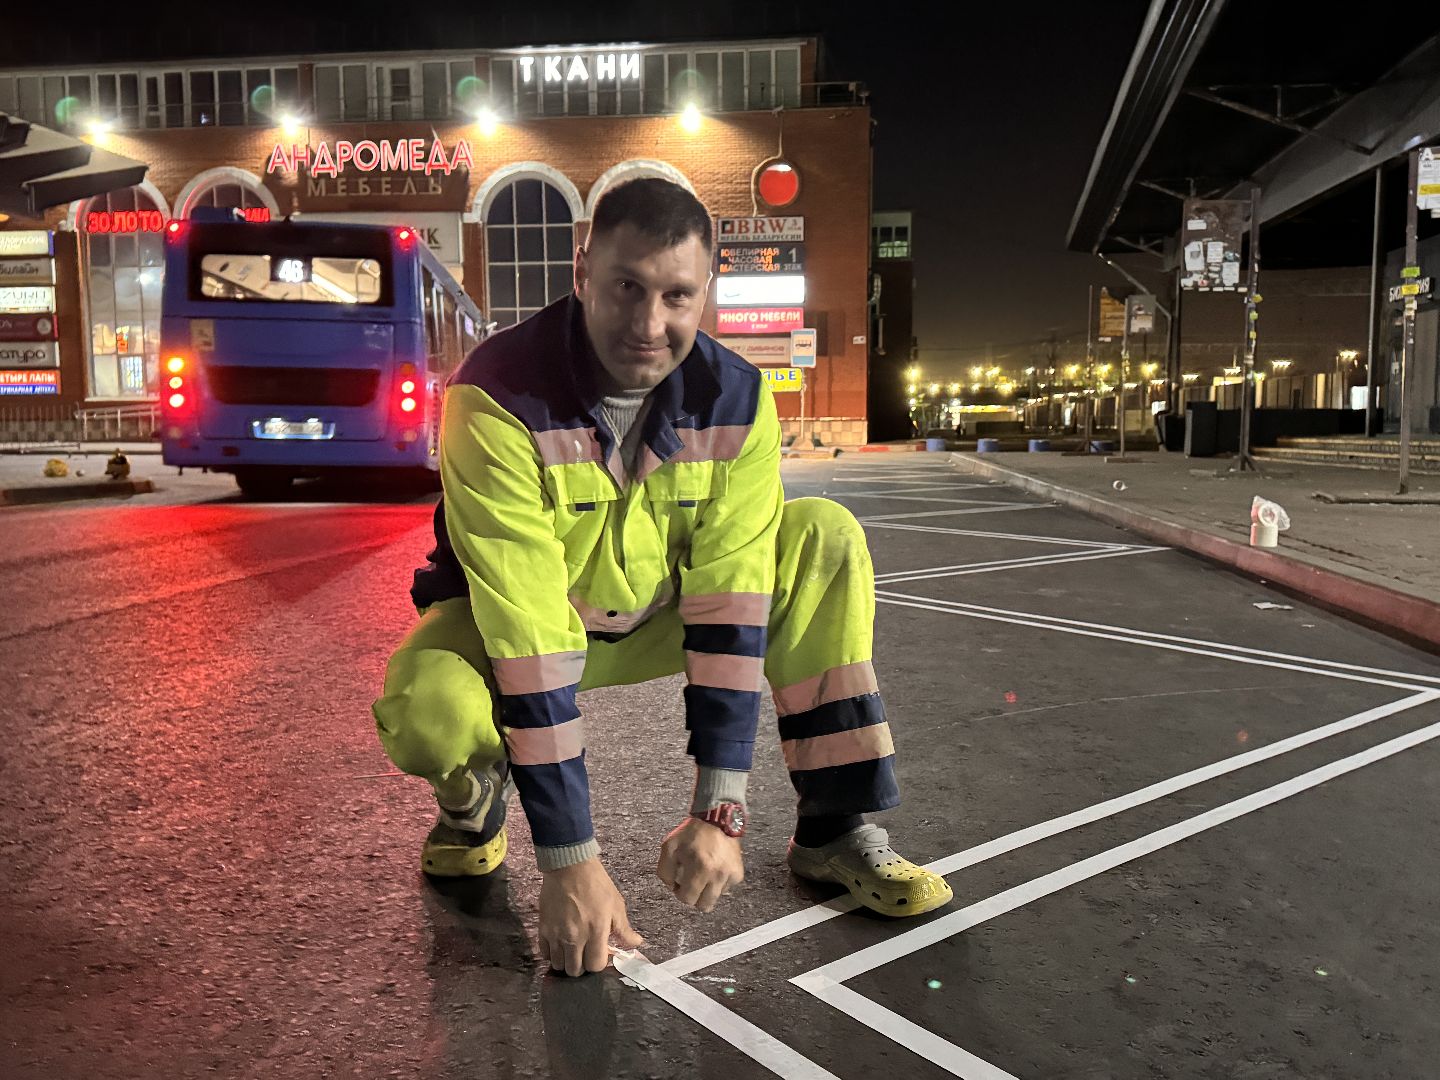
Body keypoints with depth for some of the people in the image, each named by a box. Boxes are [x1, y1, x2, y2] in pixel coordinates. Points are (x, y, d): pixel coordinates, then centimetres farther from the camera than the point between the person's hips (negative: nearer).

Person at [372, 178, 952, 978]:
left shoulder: (738, 400, -18)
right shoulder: (498, 397, -30)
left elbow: (730, 600, -21)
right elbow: (527, 630, -34)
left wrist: (719, 810, -26)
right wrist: (570, 859, -33)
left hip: (658, 616, 3)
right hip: (509, 627, -3)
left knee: (826, 539, -16)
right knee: (427, 712, -36)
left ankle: (838, 832, -7)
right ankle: (477, 802, 4)